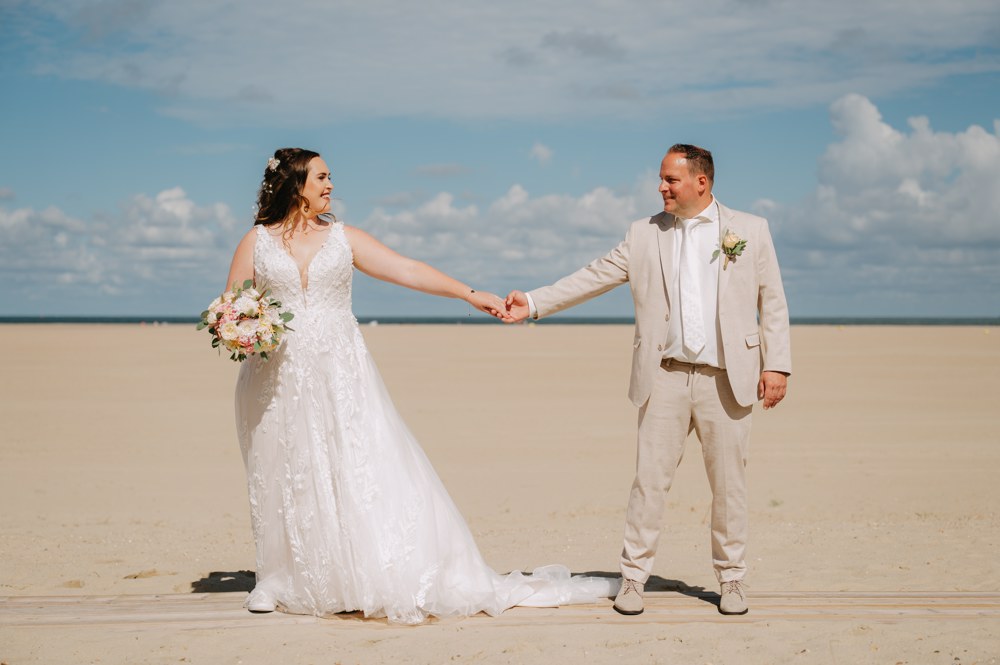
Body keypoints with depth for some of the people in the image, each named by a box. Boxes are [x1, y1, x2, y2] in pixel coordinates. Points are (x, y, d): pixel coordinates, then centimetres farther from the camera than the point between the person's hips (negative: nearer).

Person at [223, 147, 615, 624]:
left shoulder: (343, 237, 7)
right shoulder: (257, 242, 5)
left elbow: (407, 270, -1)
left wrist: (470, 293, -9)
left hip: (341, 374, 1)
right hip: (277, 378, 0)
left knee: (361, 468, -5)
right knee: (285, 481, 5)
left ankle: (396, 579, 0)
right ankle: (285, 581, 18)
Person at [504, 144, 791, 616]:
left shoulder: (751, 230, 6)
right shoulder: (645, 234, 9)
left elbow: (772, 301, 5)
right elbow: (593, 277, 6)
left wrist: (776, 364, -2)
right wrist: (533, 303, -3)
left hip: (726, 379, -1)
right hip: (665, 377, 1)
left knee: (729, 484, 6)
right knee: (649, 479, 0)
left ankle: (731, 579, 20)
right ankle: (633, 577, 10)